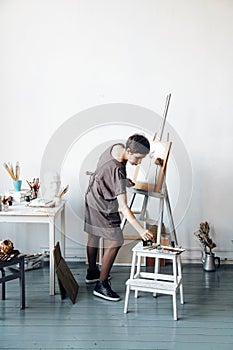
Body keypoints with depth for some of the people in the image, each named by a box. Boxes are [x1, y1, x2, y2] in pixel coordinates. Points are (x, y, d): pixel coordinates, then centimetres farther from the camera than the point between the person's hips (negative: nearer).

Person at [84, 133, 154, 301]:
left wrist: (124, 181, 10)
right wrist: (141, 230, -40)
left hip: (93, 197, 10)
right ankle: (101, 284, -3)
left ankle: (92, 272, 39)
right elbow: (123, 207, -37)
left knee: (94, 235, 21)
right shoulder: (117, 170, -35)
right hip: (103, 207, -10)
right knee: (116, 241, -8)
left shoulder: (116, 147, -9)